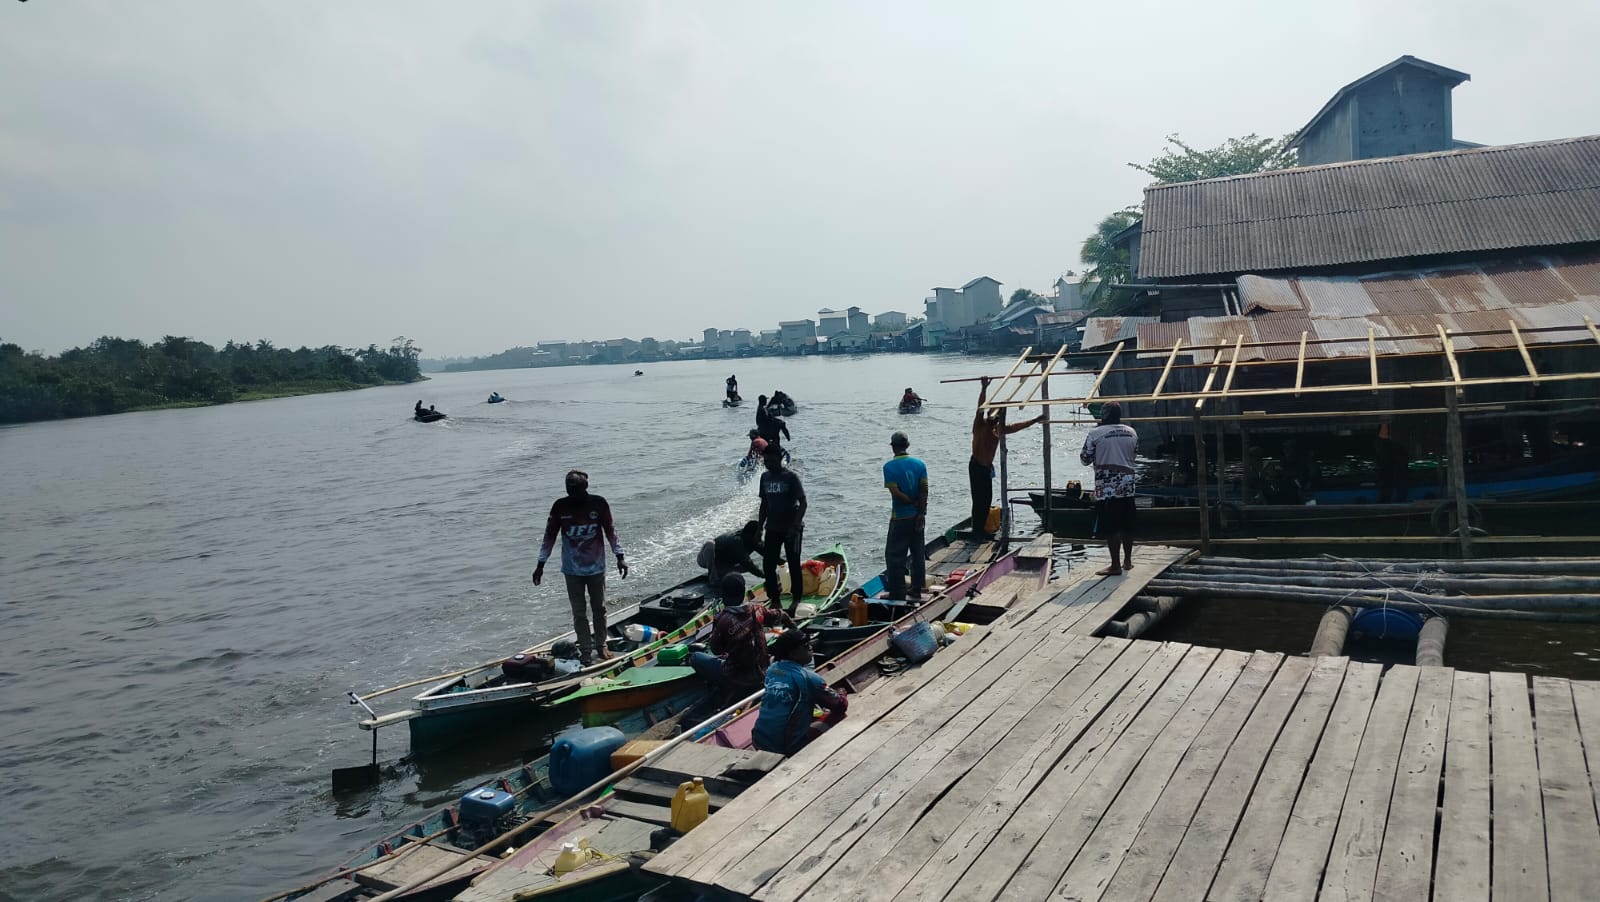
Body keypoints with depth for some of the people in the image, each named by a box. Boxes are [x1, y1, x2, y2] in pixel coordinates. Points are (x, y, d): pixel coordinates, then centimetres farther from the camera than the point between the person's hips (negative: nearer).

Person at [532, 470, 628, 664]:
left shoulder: (598, 503, -9)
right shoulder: (560, 506, -8)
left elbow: (610, 530, 0)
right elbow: (549, 536, -1)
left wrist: (619, 557, -1)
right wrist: (540, 565, 0)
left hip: (596, 567, 0)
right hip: (572, 570, 0)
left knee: (599, 608, 12)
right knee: (579, 613, 5)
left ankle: (601, 646, 28)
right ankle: (586, 651, 14)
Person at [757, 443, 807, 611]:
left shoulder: (790, 477, -12)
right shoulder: (765, 477, 6)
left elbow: (803, 503, -14)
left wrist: (795, 526, -23)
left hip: (791, 528, -5)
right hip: (772, 528, 5)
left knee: (794, 564, 3)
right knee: (768, 565, 1)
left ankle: (797, 599, 17)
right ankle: (775, 599, 13)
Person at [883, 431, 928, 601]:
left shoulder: (889, 467, -11)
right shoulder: (920, 464, 1)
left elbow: (895, 492, -17)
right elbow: (924, 490, -5)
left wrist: (913, 503, -5)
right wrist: (921, 512, -6)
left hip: (900, 517, -5)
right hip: (917, 517, 5)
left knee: (894, 555, 3)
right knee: (917, 554, 13)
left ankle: (897, 594, 2)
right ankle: (916, 591, 19)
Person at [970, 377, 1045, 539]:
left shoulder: (998, 429, 12)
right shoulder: (980, 425, -10)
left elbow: (1016, 426, 21)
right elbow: (980, 409, -23)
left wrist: (1035, 420, 24)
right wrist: (984, 389, -32)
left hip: (987, 468, 8)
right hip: (977, 466, -8)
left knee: (987, 499, 11)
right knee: (979, 499, -7)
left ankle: (981, 530, 19)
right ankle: (976, 531, -3)